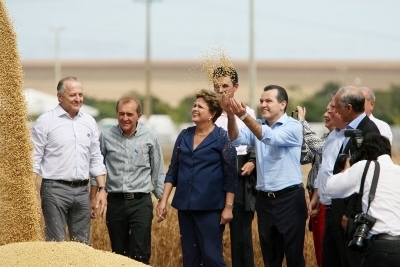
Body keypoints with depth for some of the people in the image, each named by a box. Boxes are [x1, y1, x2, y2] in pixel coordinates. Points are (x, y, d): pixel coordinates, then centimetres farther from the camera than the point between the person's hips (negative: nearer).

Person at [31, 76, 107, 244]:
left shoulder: (89, 122, 11)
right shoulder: (46, 121, -4)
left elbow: (96, 159, 16)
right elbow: (34, 160, -5)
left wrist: (102, 189, 8)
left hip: (82, 190, 5)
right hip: (55, 189, -5)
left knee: (83, 245, 7)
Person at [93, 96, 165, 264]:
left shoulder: (150, 138, -1)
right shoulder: (106, 137, 0)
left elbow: (158, 172, 7)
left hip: (141, 202, -2)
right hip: (115, 201, 2)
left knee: (140, 256, -8)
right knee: (118, 254, 9)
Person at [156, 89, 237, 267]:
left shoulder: (221, 138, -6)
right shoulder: (184, 136, 8)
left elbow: (231, 176, -7)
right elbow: (173, 171, 11)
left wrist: (228, 207, -11)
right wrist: (163, 201, 4)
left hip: (210, 207, -6)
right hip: (185, 206, 6)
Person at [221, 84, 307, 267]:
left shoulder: (293, 127, -8)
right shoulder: (257, 126, 8)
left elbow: (270, 137, -26)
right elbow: (237, 139, -8)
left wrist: (244, 116, -37)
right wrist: (231, 116, -27)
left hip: (289, 198, -6)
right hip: (264, 199, 6)